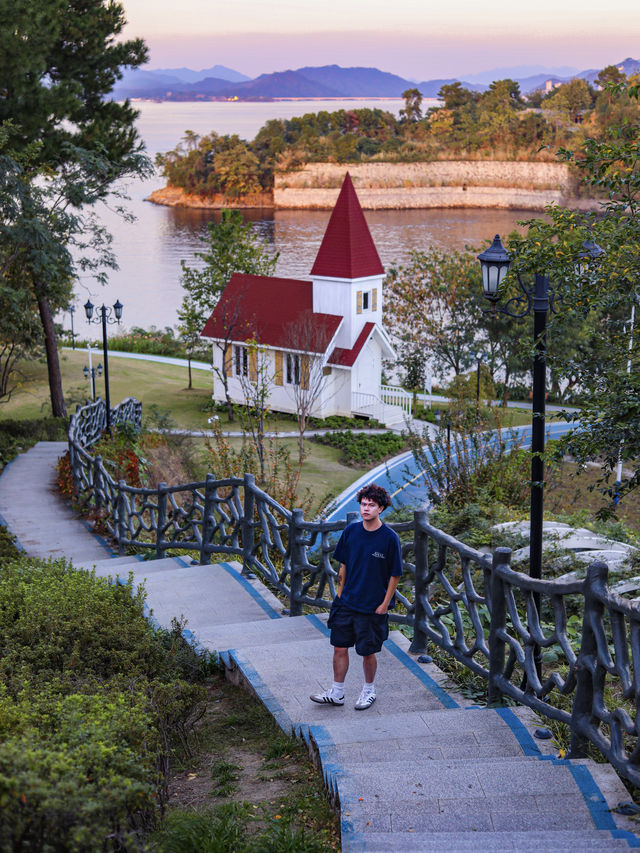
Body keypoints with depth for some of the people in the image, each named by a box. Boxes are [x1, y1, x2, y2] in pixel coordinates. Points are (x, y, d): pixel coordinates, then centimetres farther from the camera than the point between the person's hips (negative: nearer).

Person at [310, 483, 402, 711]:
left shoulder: (389, 538, -14)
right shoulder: (351, 531, -2)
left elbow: (395, 575, -7)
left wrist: (385, 604, -7)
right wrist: (341, 591, 10)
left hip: (373, 607, -4)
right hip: (346, 602, 4)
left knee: (368, 653, 9)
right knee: (339, 648, 10)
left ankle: (369, 691, 31)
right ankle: (337, 693, 25)